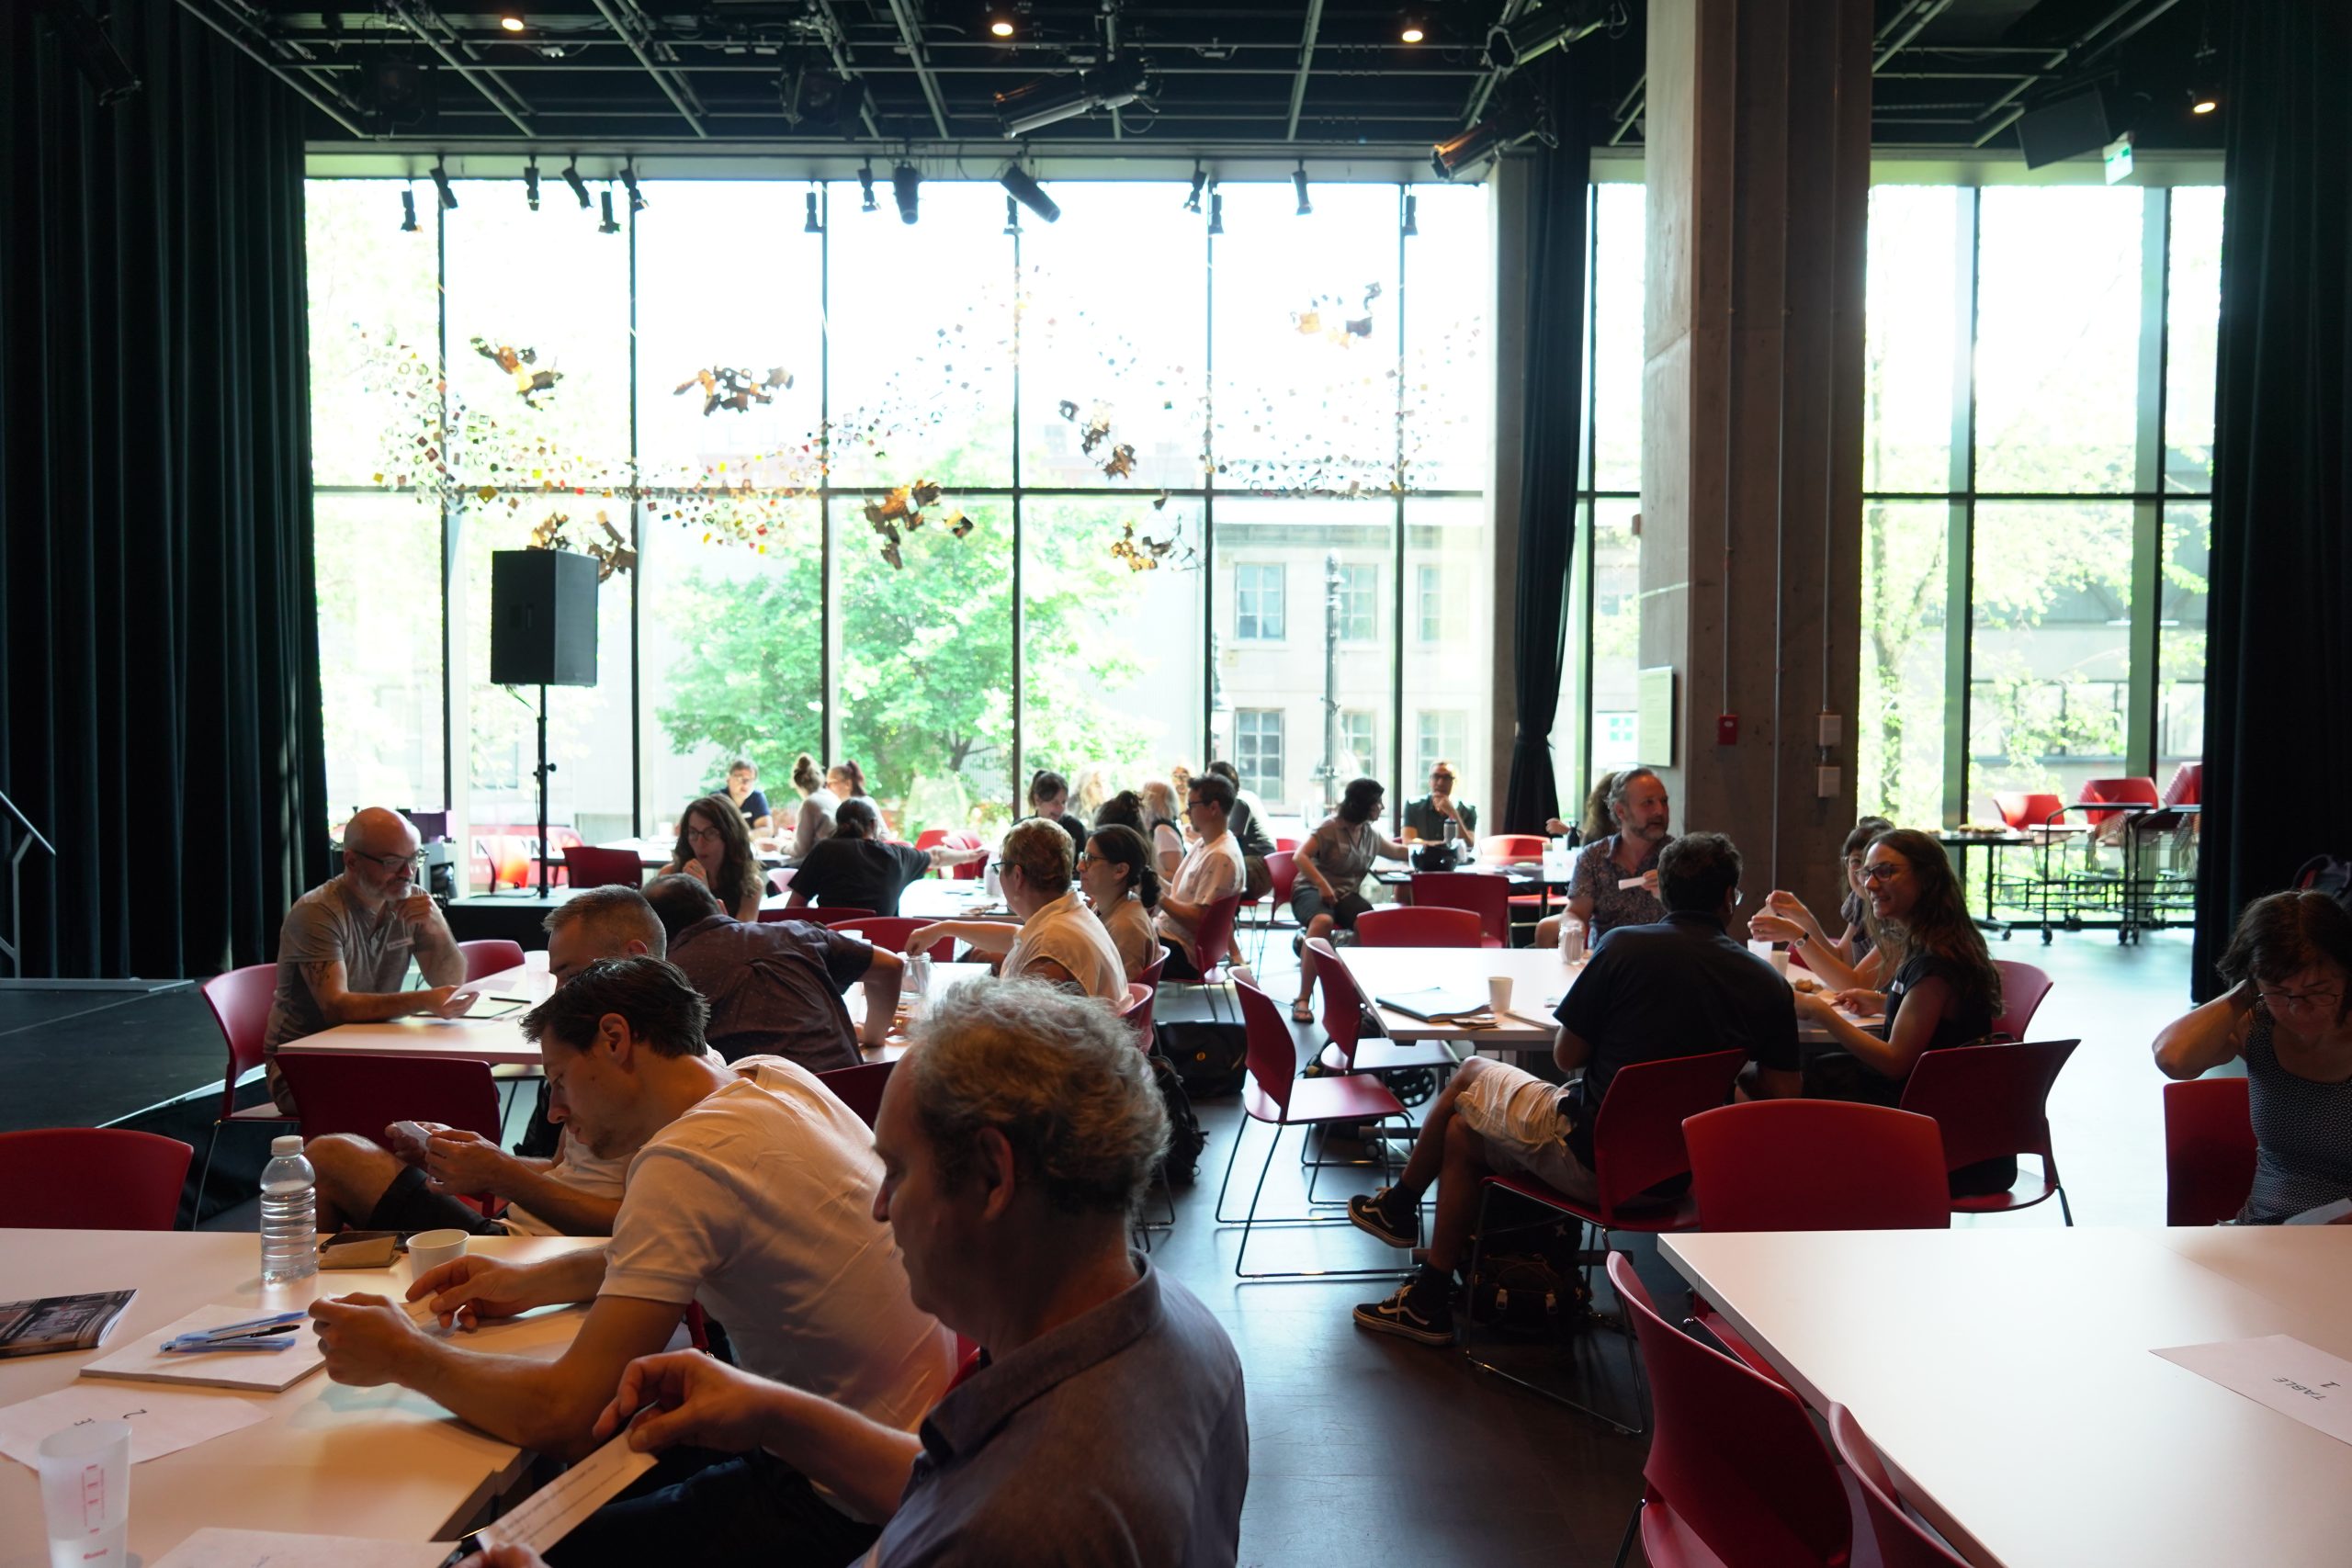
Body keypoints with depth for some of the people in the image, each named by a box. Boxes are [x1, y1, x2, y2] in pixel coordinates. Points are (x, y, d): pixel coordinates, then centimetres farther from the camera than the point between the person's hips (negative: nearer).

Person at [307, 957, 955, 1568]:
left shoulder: (684, 1161, -23)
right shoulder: (775, 1079, 2)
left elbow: (560, 1416, -24)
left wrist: (403, 1356, -9)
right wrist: (534, 1281, 12)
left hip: (835, 1508, -9)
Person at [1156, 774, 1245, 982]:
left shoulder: (1221, 857, -17)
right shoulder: (1202, 846, 14)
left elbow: (1198, 920, -19)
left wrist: (1159, 897, -15)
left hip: (1183, 952, -10)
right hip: (1164, 930, 10)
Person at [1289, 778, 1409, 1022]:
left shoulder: (1371, 832, 15)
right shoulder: (1330, 827, -8)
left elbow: (1396, 851, 35)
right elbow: (1299, 857, -18)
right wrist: (1323, 885, -27)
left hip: (1347, 894, 5)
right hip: (1312, 890, -5)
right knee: (1322, 921, -42)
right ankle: (1303, 1000, -37)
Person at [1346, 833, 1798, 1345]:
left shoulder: (1625, 945, -13)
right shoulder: (1769, 984, -3)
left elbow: (1566, 1056, -6)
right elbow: (1780, 1100, 2)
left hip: (1593, 1163, -5)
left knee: (1468, 1078, 21)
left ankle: (1400, 1205, 42)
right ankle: (1431, 1298, 27)